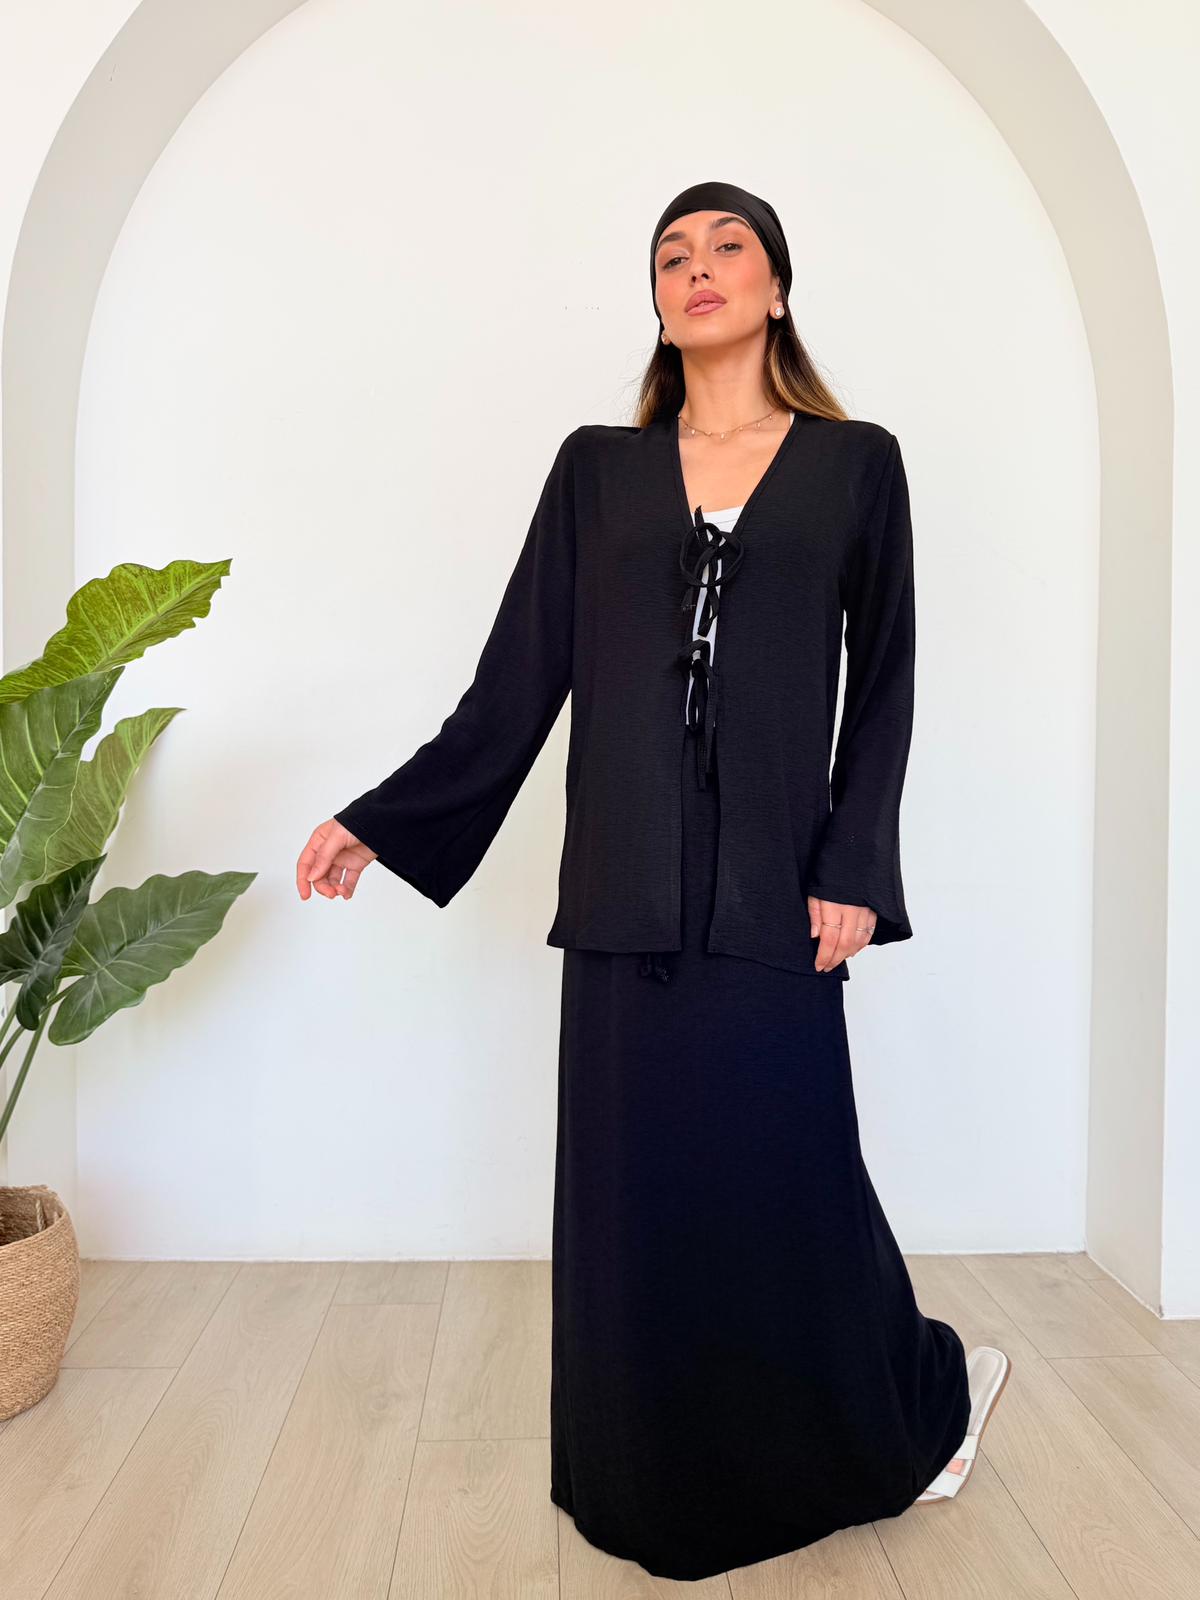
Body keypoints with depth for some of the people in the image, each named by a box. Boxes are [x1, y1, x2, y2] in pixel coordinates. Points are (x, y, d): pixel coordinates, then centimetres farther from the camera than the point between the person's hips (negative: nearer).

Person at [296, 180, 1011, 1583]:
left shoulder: (854, 463, 8)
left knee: (786, 1175, 5)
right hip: (626, 886, 2)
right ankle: (663, 1481, 30)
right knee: (636, 1186, 8)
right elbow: (519, 677, 7)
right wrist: (380, 822, 2)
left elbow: (883, 687, 5)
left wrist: (852, 867, -6)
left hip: (771, 884, -2)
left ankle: (924, 1397, 36)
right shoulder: (597, 468, 11)